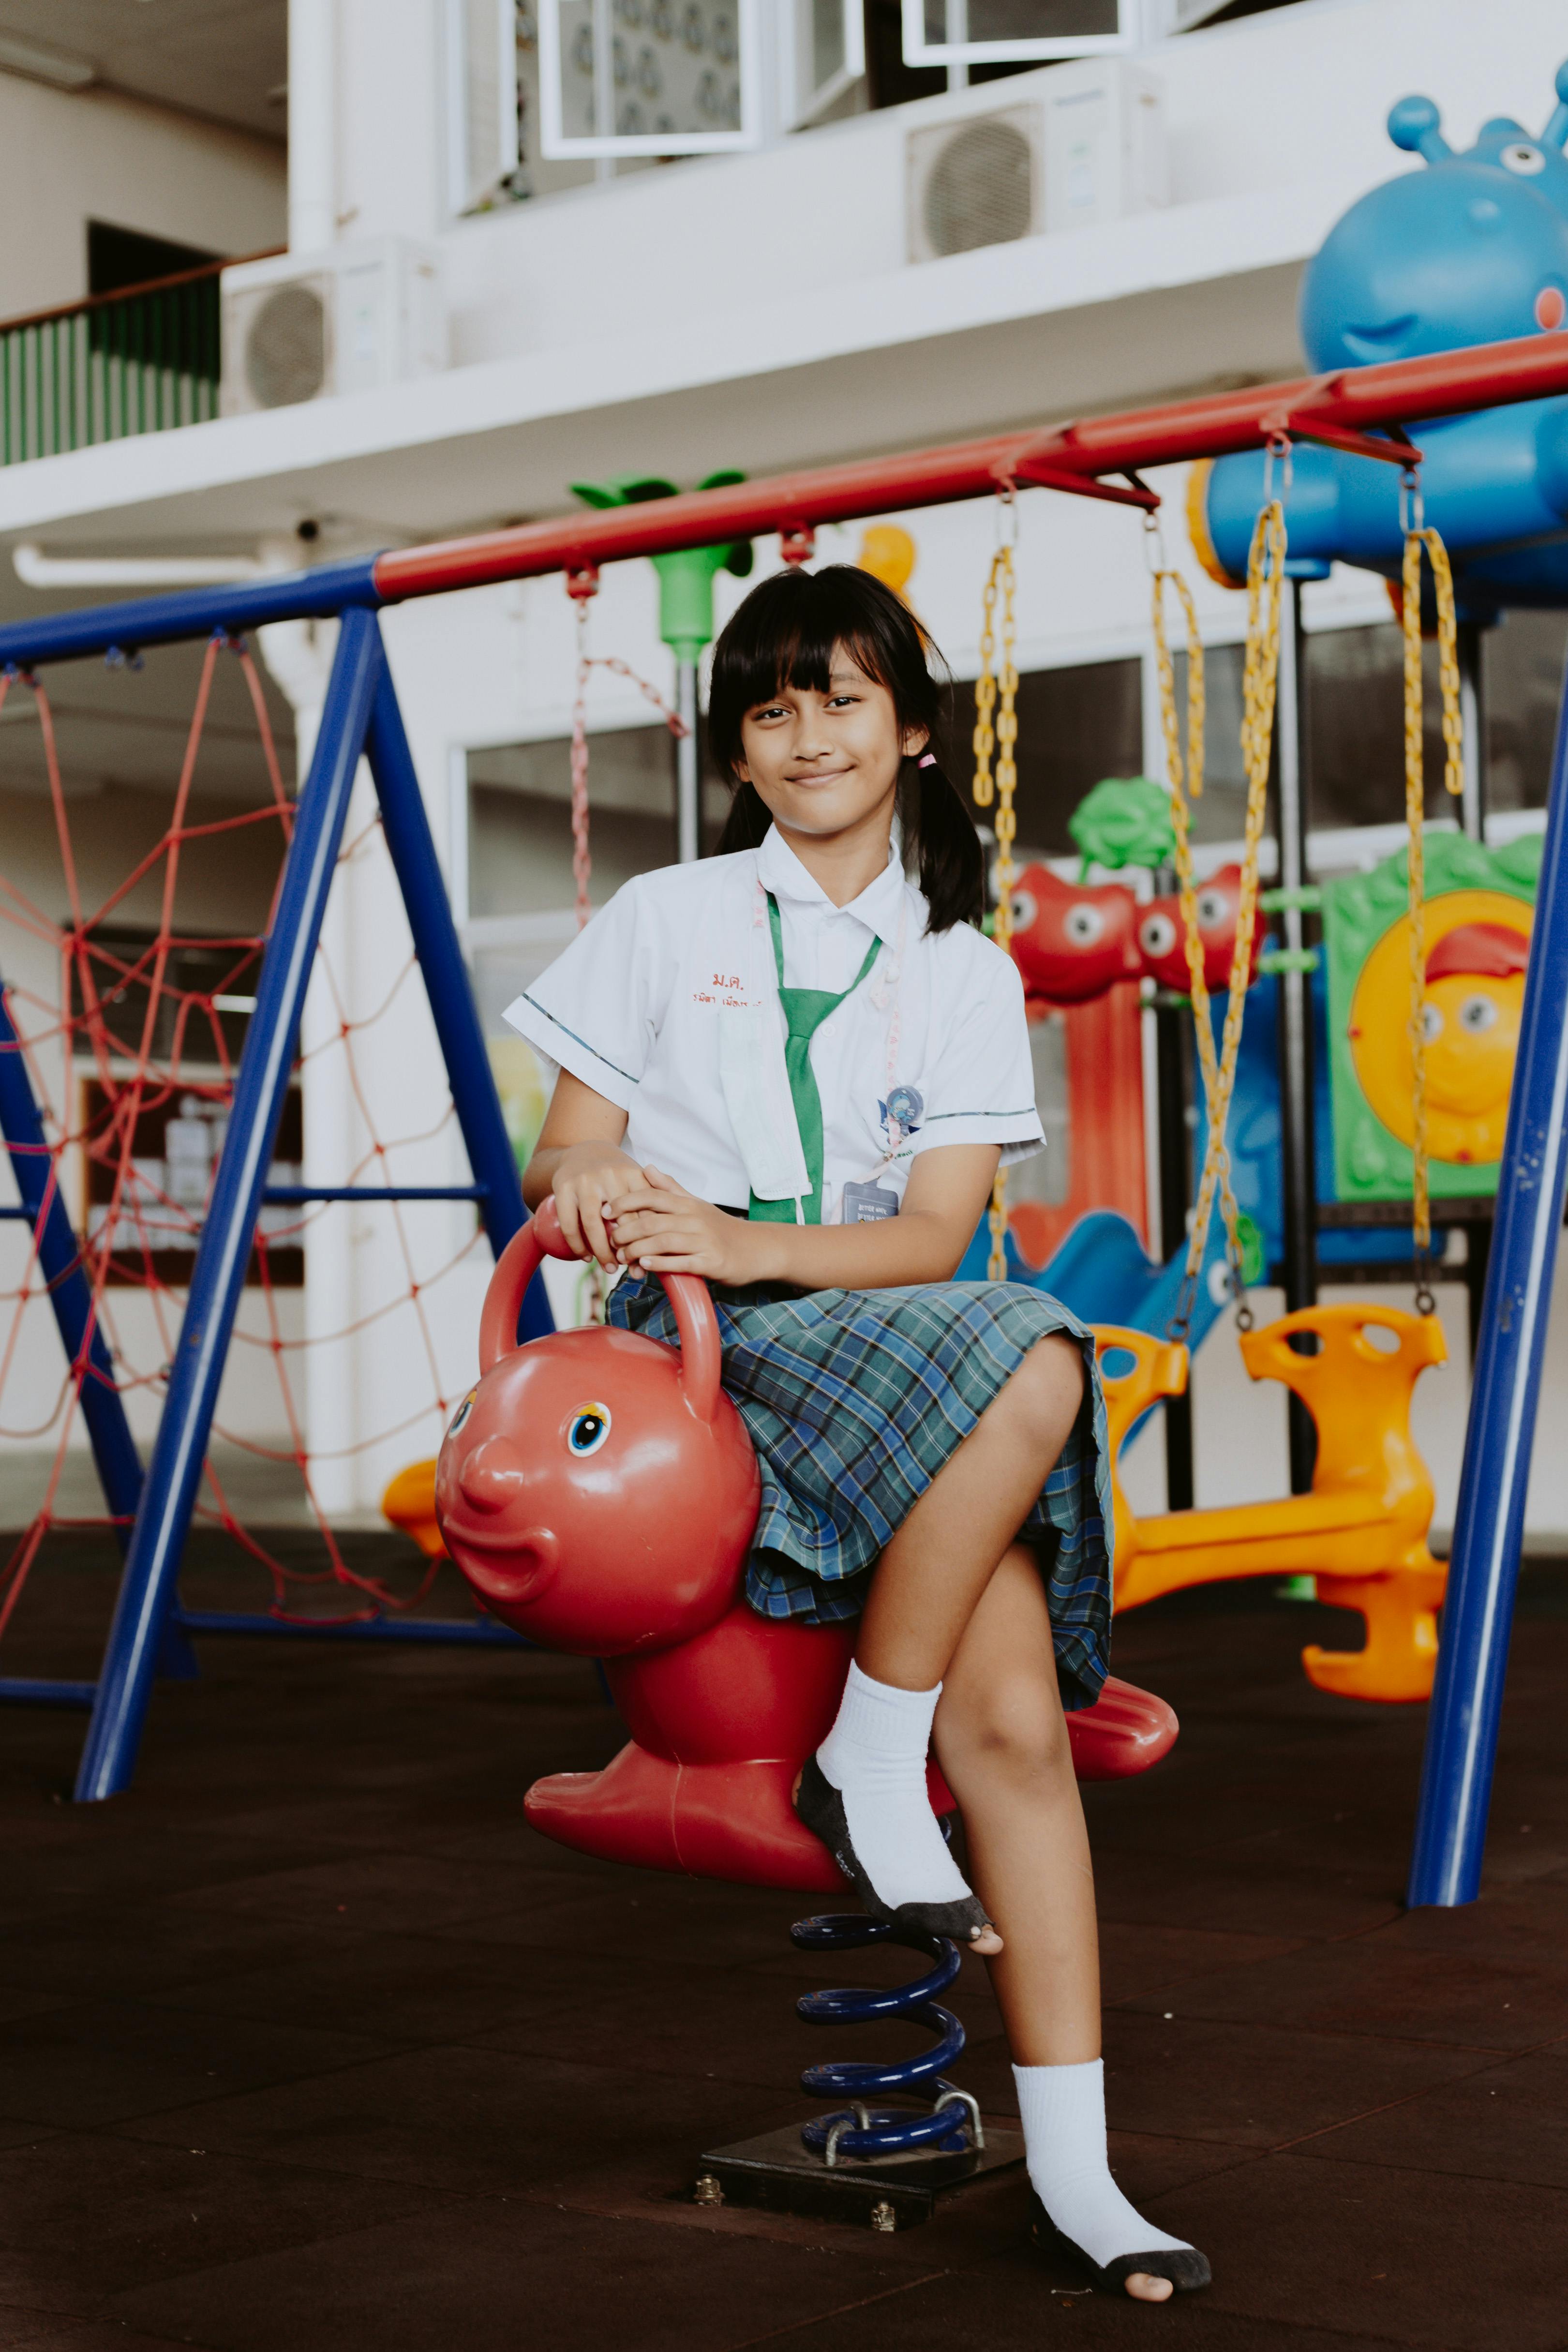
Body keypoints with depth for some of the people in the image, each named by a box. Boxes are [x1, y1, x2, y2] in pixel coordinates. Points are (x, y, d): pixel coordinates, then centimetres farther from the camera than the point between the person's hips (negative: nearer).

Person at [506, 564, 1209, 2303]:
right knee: (1031, 1361, -32)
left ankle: (1073, 2164, -13)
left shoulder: (964, 972, 14)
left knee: (1016, 1715, -20)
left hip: (882, 1343, 3)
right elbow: (559, 1163, 7)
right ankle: (867, 1770, -20)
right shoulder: (665, 920, 11)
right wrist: (586, 1195, -18)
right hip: (695, 1360, -3)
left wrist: (747, 1243, -17)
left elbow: (932, 1236, 1)